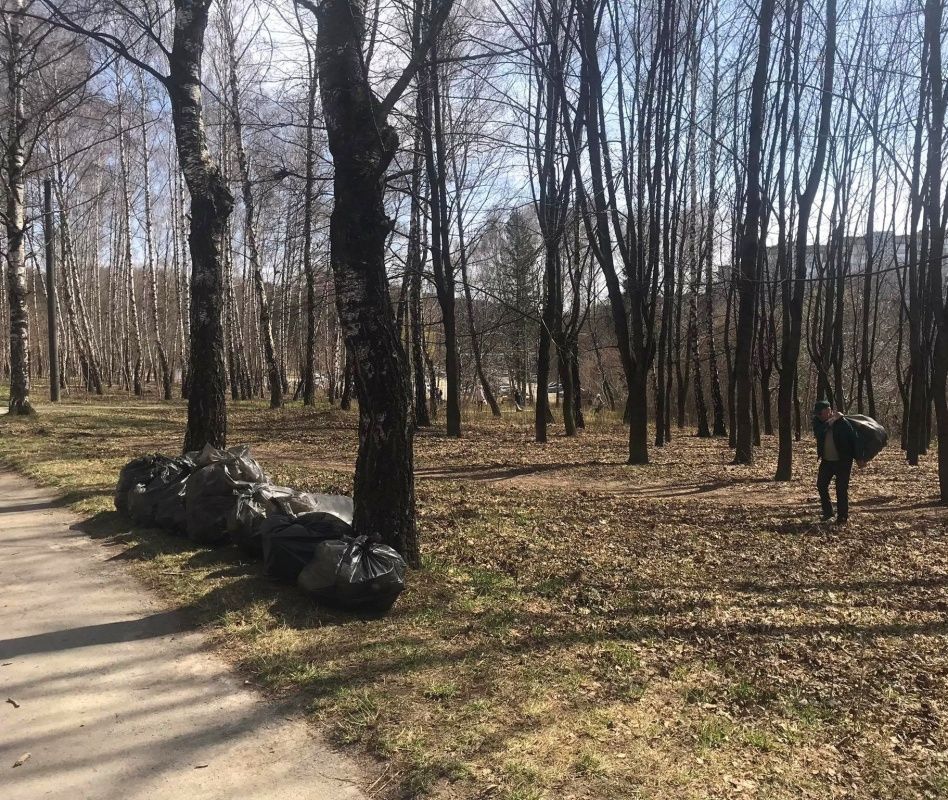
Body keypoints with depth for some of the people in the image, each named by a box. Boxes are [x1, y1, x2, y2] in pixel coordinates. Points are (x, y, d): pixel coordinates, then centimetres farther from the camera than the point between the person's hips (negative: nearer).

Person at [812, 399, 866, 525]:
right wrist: (829, 423, -30)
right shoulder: (818, 421, -4)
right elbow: (817, 433, -23)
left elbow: (855, 439, -12)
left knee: (841, 489, -2)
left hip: (843, 461, -5)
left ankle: (842, 517, 10)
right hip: (826, 460, 5)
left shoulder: (843, 422, -17)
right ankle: (827, 512, 22)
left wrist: (859, 458, -9)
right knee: (821, 485, 6)